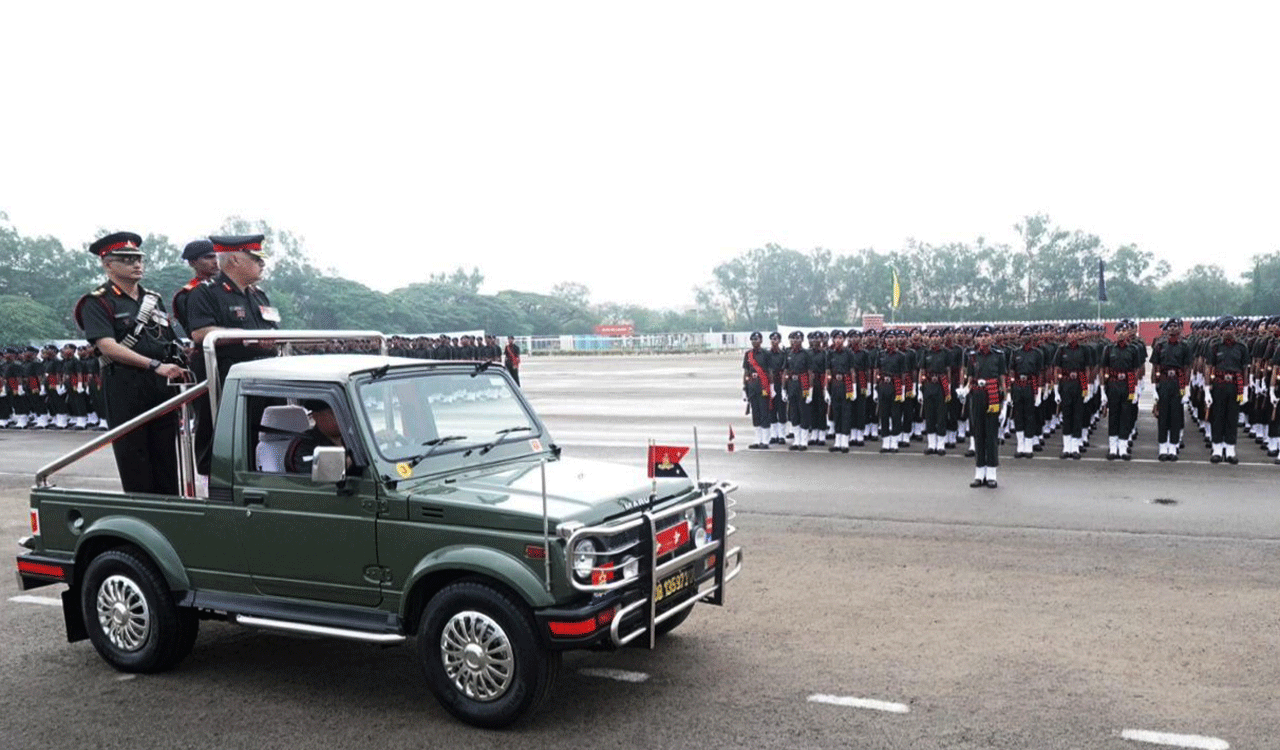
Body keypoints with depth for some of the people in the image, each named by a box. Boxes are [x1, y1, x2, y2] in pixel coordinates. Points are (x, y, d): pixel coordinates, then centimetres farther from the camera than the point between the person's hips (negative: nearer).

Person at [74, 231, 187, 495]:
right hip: (124, 387, -5)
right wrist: (155, 365, -23)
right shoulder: (97, 303, -1)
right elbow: (108, 347, -14)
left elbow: (171, 343, 23)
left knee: (166, 454, 7)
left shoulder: (154, 299, 19)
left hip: (162, 385, 6)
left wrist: (177, 370, 8)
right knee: (133, 457, -1)